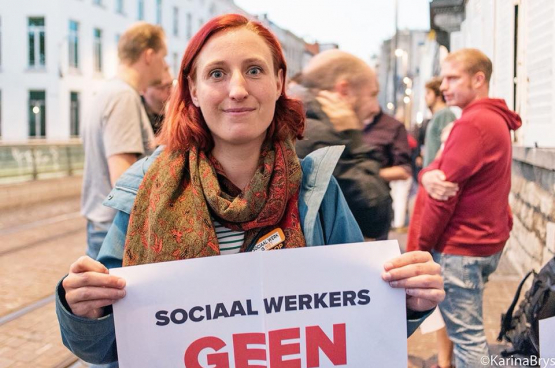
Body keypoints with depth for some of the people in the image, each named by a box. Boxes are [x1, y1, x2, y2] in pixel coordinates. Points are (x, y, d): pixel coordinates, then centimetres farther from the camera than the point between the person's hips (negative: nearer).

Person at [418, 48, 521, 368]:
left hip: (460, 247, -10)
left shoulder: (472, 123, -19)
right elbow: (445, 172, 8)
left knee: (467, 336, -2)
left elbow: (445, 193, -20)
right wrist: (428, 175, -16)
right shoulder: (495, 119, 14)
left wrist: (420, 248, -11)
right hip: (487, 242, 10)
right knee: (471, 330, 21)